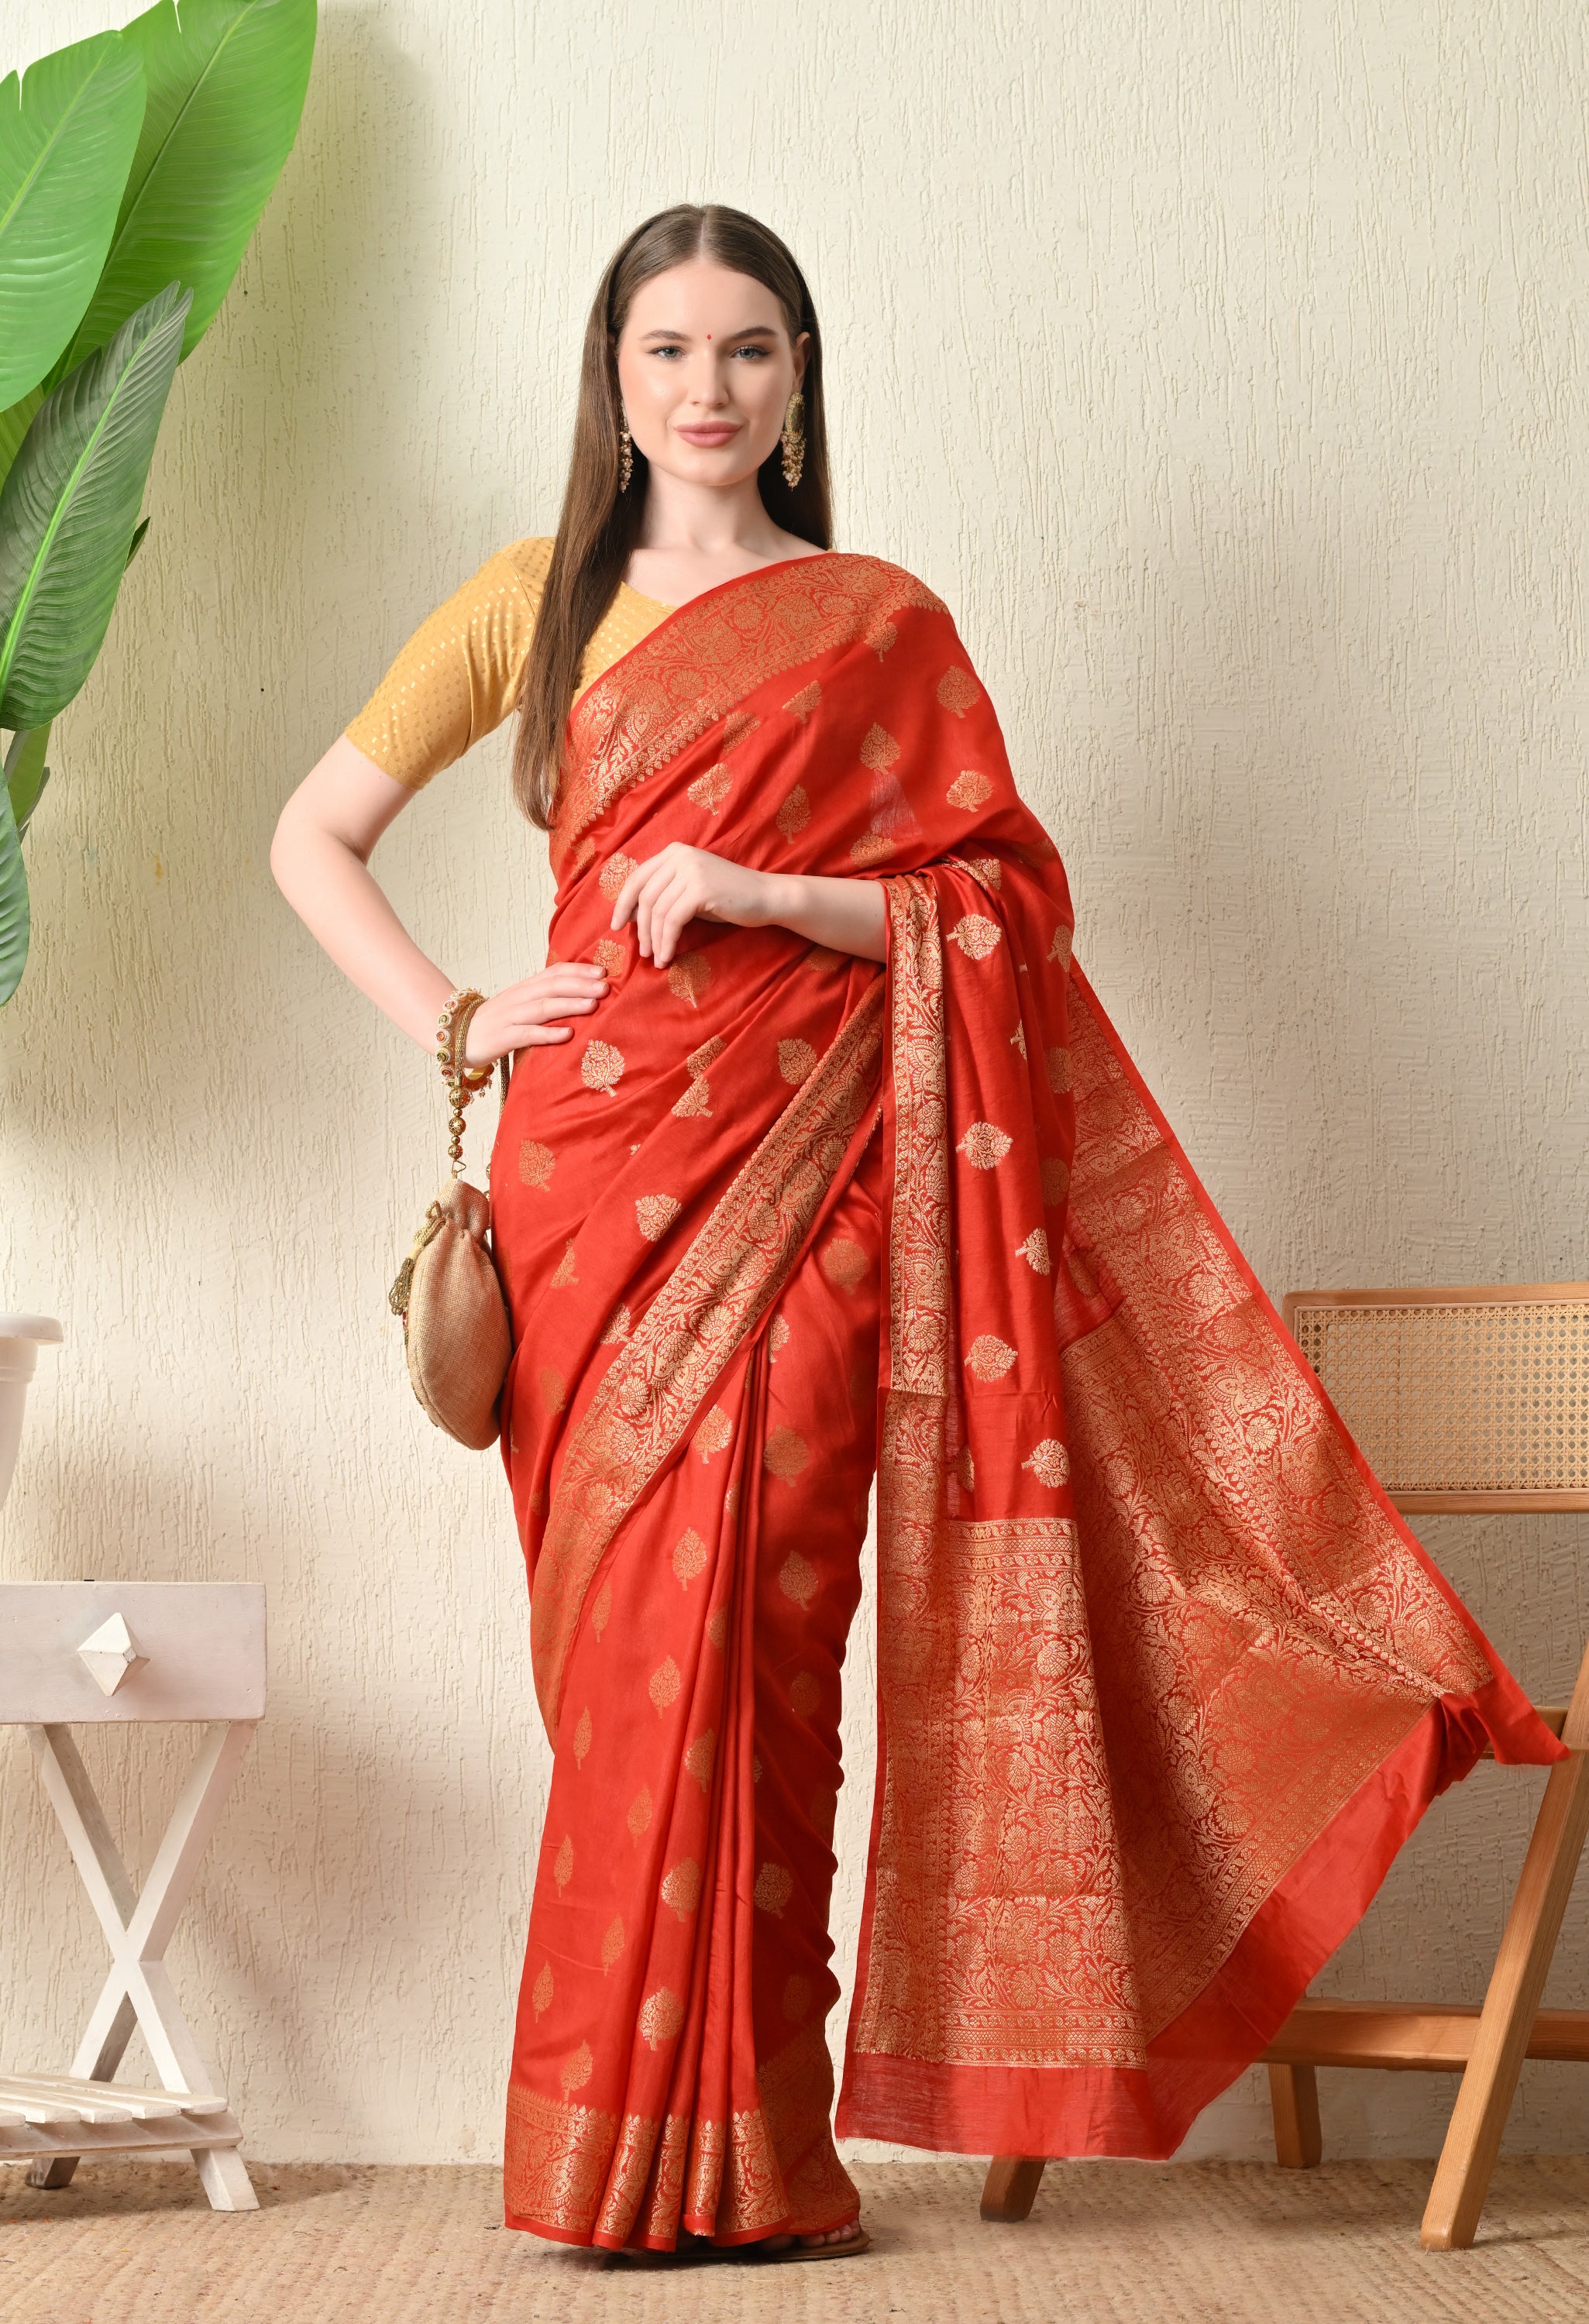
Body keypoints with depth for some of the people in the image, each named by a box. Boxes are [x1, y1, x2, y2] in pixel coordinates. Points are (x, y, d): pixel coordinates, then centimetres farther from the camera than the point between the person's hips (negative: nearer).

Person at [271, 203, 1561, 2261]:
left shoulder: (879, 623, 9)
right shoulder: (535, 606, 13)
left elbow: (996, 901, 4)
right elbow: (314, 834, 14)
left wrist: (758, 890, -10)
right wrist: (453, 1021, 1)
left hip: (800, 1166, -1)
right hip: (597, 1164, 1)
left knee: (750, 1623, -7)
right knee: (623, 1630, -1)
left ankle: (739, 2155, -1)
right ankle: (630, 2158, 6)